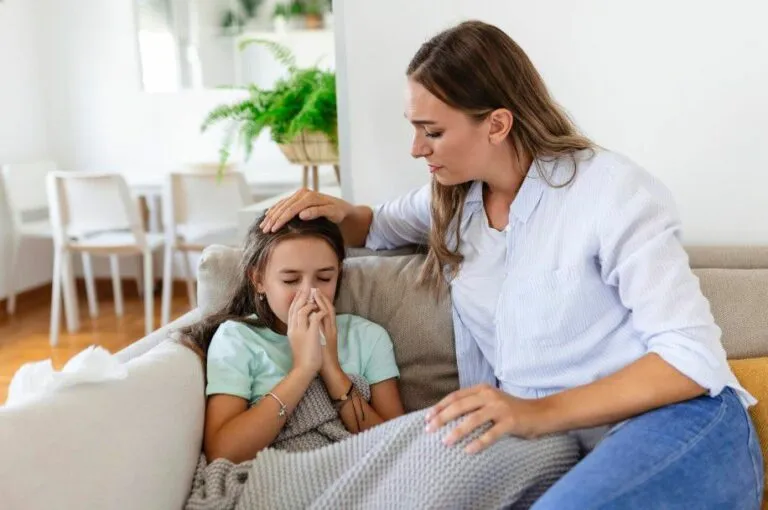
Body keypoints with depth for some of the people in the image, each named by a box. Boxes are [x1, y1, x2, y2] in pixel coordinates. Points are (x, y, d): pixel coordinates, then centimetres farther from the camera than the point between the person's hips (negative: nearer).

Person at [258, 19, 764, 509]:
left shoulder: (612, 191, -13)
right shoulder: (453, 198, 8)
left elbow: (693, 355, -16)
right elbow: (379, 225, 28)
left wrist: (541, 411, -27)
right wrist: (338, 211, 3)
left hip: (682, 427, -5)